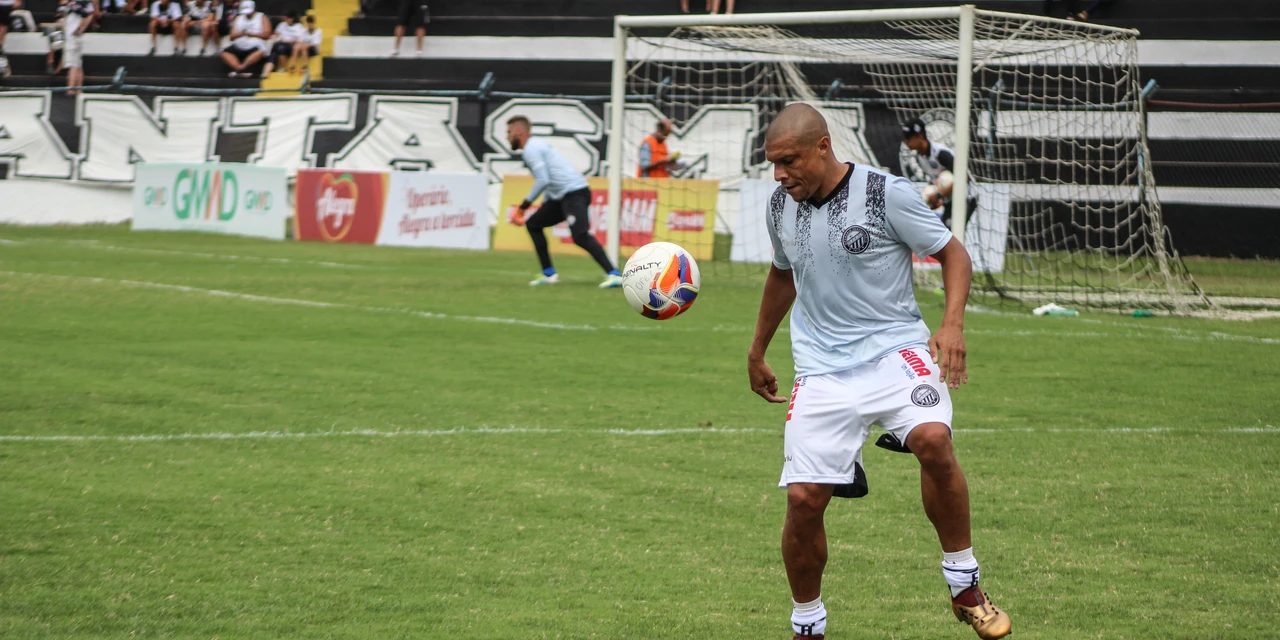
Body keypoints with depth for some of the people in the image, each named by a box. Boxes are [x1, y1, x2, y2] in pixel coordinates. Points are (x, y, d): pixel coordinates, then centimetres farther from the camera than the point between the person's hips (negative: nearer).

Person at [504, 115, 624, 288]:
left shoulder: (531, 149, -8)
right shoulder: (536, 146, 23)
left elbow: (543, 180, -19)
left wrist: (522, 208, -13)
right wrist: (544, 206, 28)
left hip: (574, 192, -11)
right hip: (563, 196, 11)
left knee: (580, 236, -24)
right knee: (533, 224, 18)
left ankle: (614, 275, -34)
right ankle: (549, 275, 17)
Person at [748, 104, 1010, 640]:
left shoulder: (886, 194, -10)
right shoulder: (781, 206, 6)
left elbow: (953, 254, -2)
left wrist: (952, 324, -19)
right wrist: (757, 353, 34)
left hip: (894, 348, -4)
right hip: (821, 368, 4)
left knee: (933, 440, -32)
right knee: (803, 498, -7)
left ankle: (965, 589, -14)